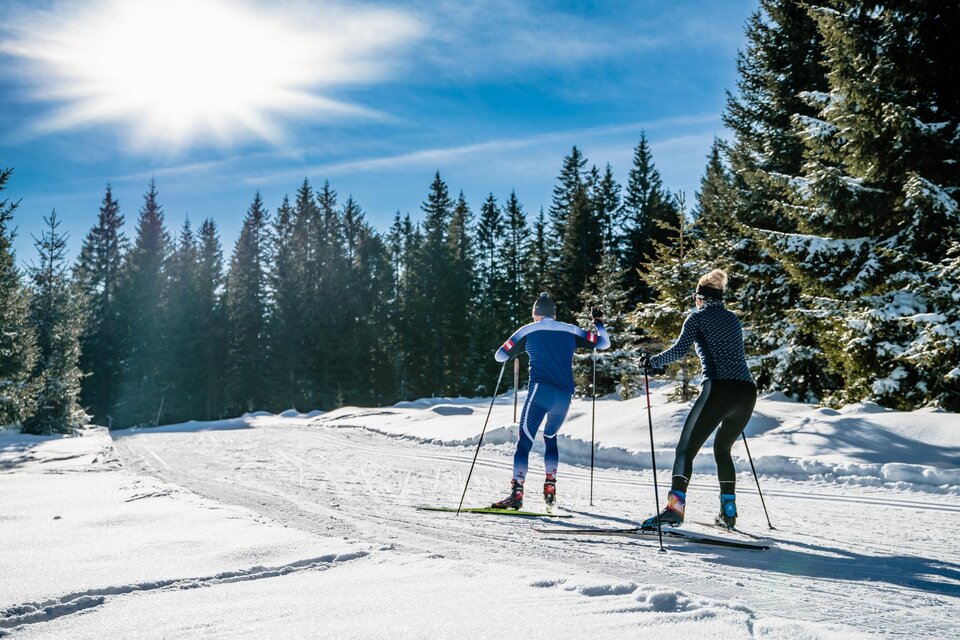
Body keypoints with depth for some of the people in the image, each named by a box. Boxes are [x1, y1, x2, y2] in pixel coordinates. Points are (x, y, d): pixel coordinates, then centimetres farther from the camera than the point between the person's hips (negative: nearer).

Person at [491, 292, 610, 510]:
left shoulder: (527, 331, 8)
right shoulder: (570, 331, 14)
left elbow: (500, 356, 11)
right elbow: (603, 343, 19)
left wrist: (516, 348, 32)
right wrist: (599, 323, 37)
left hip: (540, 392, -4)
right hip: (564, 396, 4)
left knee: (524, 441, -5)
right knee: (550, 438, 26)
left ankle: (517, 492, -19)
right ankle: (550, 486, 20)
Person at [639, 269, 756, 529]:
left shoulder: (698, 317, 6)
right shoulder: (733, 319, 22)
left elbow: (680, 350, -7)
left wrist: (651, 362, 5)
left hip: (718, 390, -6)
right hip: (747, 392, 6)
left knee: (686, 449, -2)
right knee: (722, 449, 24)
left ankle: (675, 507, -16)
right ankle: (728, 511, 19)